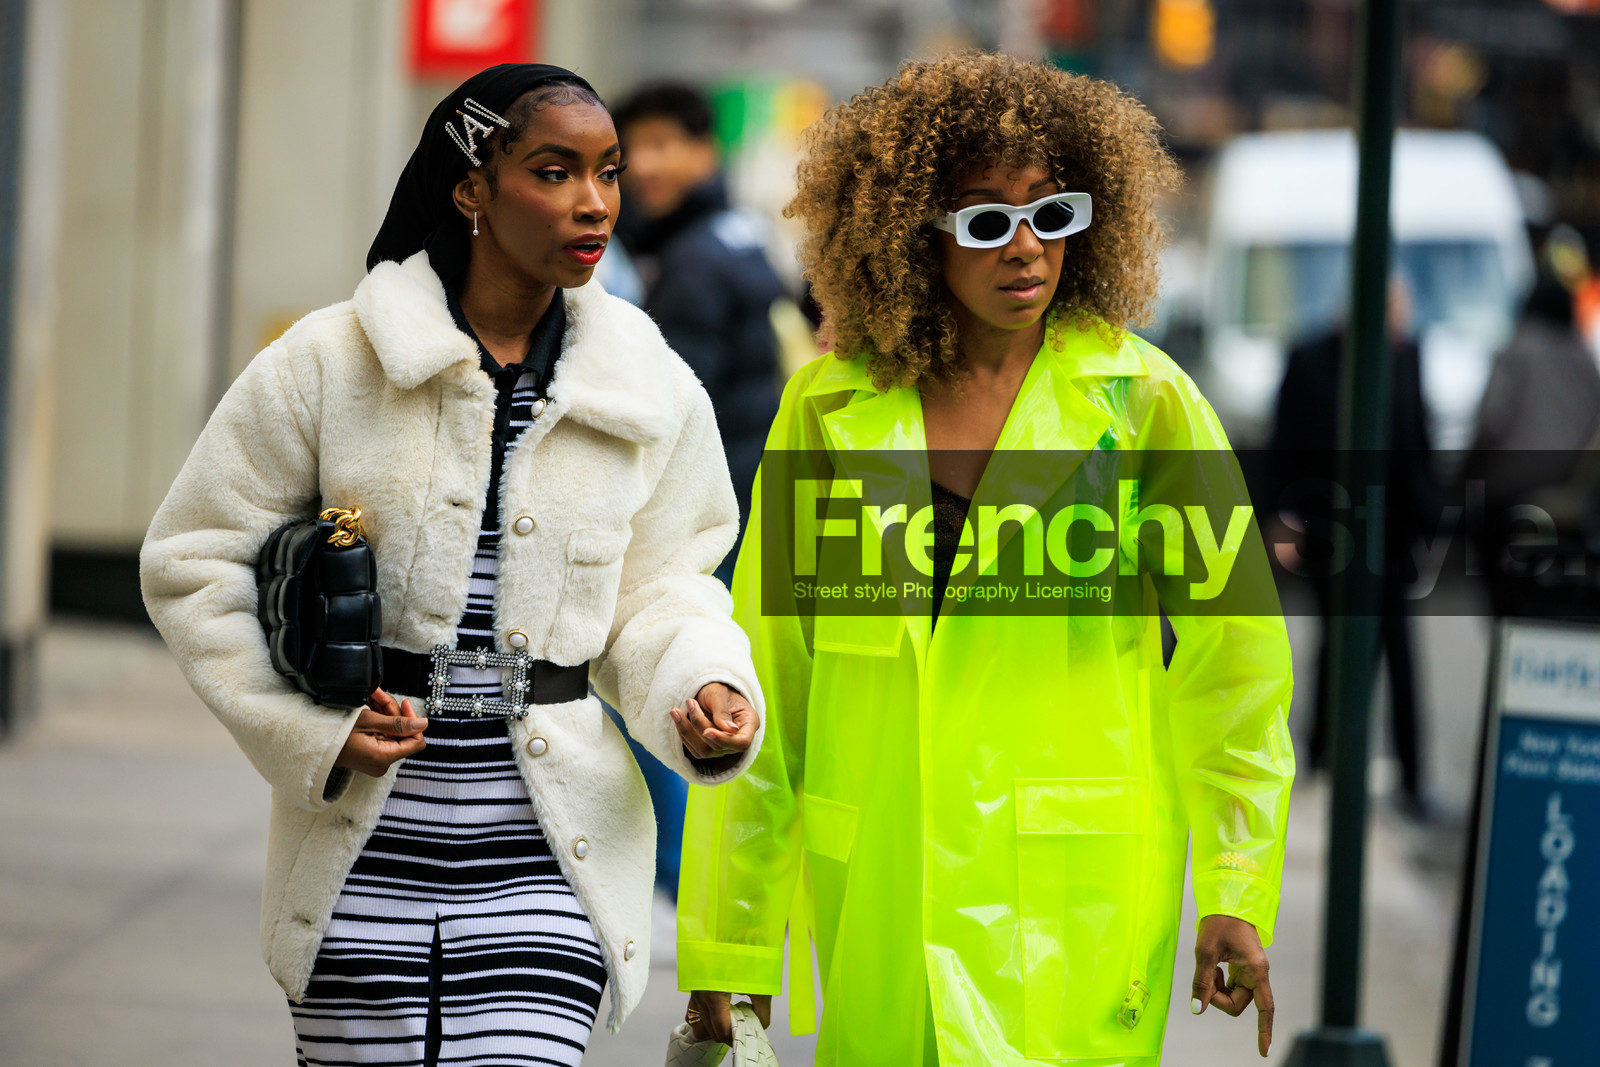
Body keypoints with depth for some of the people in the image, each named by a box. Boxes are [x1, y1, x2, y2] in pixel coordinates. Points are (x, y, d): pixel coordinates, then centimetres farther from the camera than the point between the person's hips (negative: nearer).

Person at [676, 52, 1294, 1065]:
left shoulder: (1142, 400, 1)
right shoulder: (830, 409, 5)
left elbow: (1233, 660, 3)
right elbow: (763, 670, 7)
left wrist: (1235, 896, -4)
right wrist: (728, 941, 7)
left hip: (1073, 903, -2)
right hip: (876, 895, 2)